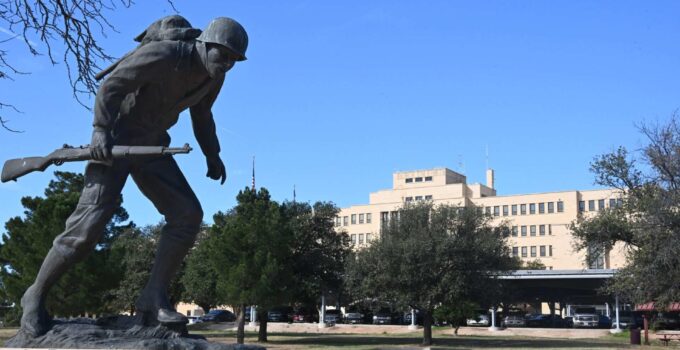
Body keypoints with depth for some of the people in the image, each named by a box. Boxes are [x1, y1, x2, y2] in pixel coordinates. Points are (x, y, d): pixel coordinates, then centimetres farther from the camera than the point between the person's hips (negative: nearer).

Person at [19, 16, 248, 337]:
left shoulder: (214, 76, 0)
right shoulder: (162, 54, -23)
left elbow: (201, 114, 17)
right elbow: (111, 86, -21)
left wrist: (212, 155, 8)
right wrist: (102, 129, -32)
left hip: (150, 145, 7)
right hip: (113, 140, -7)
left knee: (187, 215, -10)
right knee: (88, 227, -14)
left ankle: (153, 300, -6)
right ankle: (36, 296, 5)